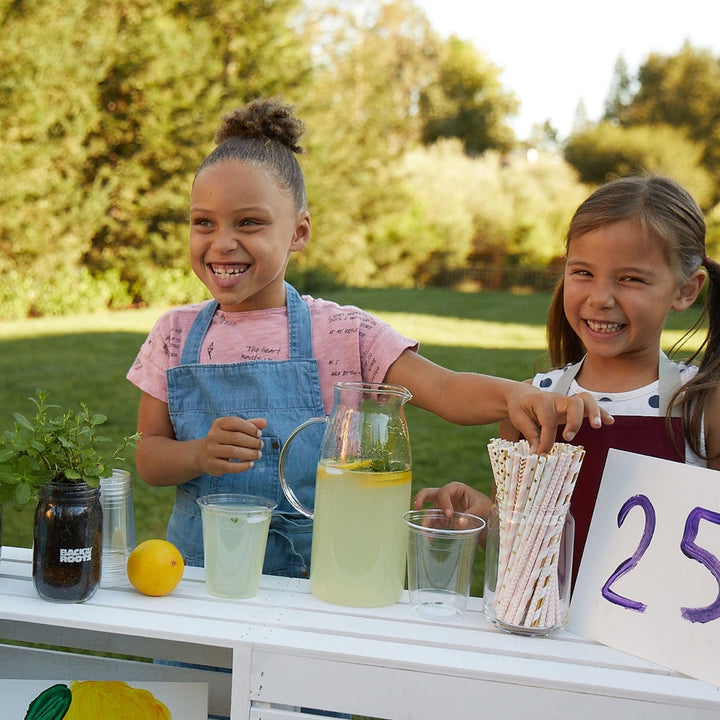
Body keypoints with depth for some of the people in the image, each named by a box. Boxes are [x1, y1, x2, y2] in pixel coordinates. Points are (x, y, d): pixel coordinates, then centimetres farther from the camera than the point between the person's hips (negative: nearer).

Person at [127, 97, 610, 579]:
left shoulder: (342, 333, -4)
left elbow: (443, 388, -15)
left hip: (313, 576, -1)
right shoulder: (177, 335, 3)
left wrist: (515, 394, -36)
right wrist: (201, 455, -17)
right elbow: (149, 457, 5)